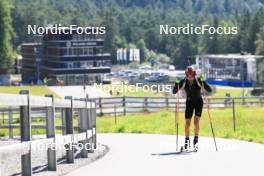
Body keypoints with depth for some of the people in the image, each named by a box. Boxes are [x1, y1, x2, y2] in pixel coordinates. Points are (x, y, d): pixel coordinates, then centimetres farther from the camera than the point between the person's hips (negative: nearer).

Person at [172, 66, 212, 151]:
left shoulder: (199, 81, -16)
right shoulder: (183, 82, -11)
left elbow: (210, 90, -20)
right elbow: (174, 92, -10)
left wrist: (203, 83, -35)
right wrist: (177, 84, -28)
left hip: (199, 102, -2)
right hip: (189, 102, 2)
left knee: (196, 121, -15)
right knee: (187, 122, -2)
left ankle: (196, 140, -5)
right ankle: (187, 140, 15)